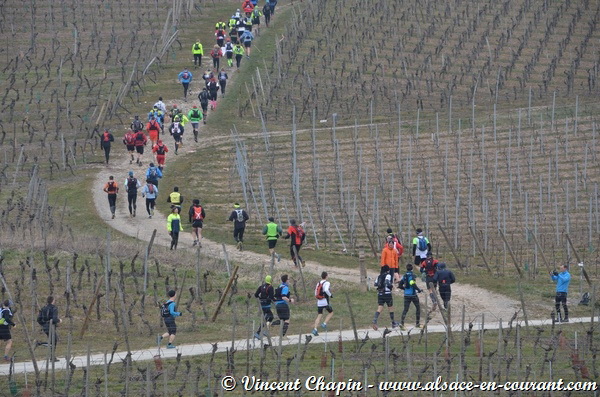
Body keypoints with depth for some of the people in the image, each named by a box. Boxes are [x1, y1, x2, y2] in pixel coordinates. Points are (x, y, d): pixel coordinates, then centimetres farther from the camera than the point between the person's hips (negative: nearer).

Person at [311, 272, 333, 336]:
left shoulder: (318, 283, 11)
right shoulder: (327, 283, -8)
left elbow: (316, 293, 16)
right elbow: (326, 290, -27)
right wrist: (330, 295, -10)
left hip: (319, 302, 5)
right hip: (325, 301, -5)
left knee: (319, 315, 5)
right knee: (331, 313, 16)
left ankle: (315, 329, -8)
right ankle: (324, 324, -1)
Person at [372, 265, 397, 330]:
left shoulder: (379, 276, 11)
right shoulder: (388, 275, -6)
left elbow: (375, 284, 8)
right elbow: (387, 283, -19)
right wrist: (392, 286, -1)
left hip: (380, 294, 4)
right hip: (387, 294, -4)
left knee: (379, 308, -2)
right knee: (391, 308, 12)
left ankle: (375, 321, -26)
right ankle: (393, 323, 23)